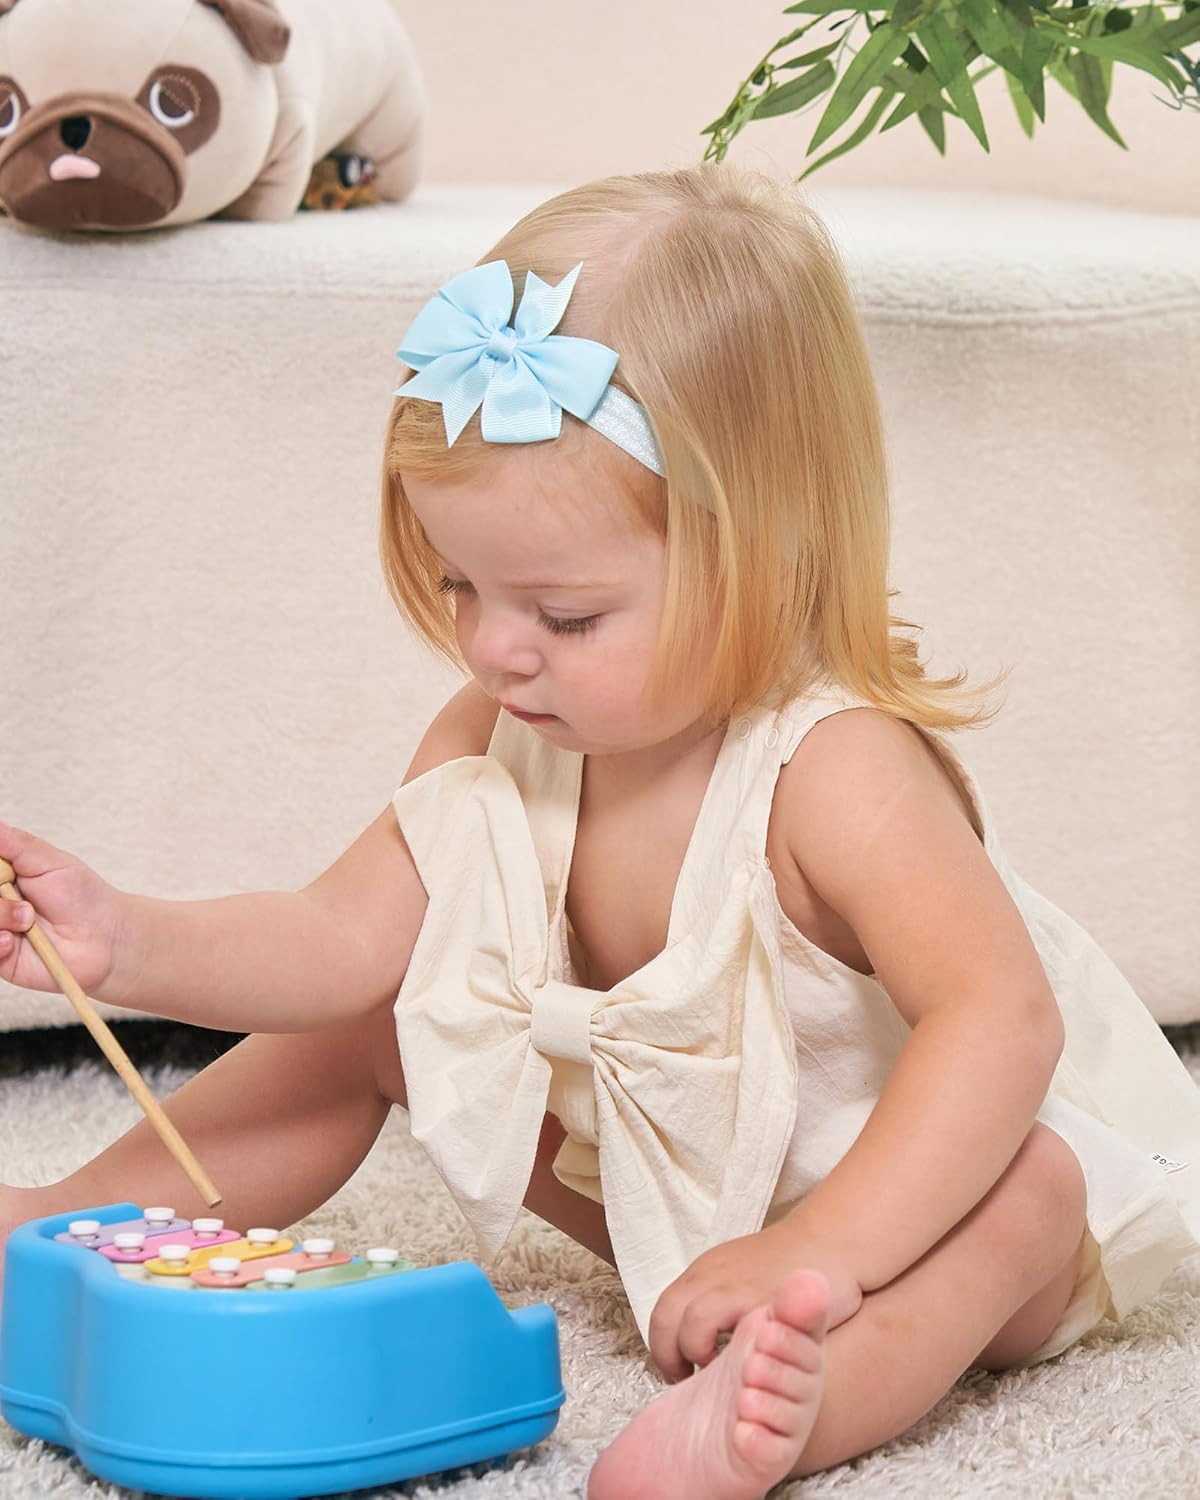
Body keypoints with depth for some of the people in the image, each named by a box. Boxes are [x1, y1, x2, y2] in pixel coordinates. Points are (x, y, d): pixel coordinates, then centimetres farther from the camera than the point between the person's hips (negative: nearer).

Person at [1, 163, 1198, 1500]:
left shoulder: (834, 769, -34)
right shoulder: (498, 738, -11)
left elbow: (1000, 1020, -43)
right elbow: (346, 939, -12)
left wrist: (809, 1258, -52)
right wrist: (134, 947, -29)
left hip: (891, 1171, -6)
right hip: (657, 1161, 7)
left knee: (1021, 1191, -39)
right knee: (366, 1022, 2)